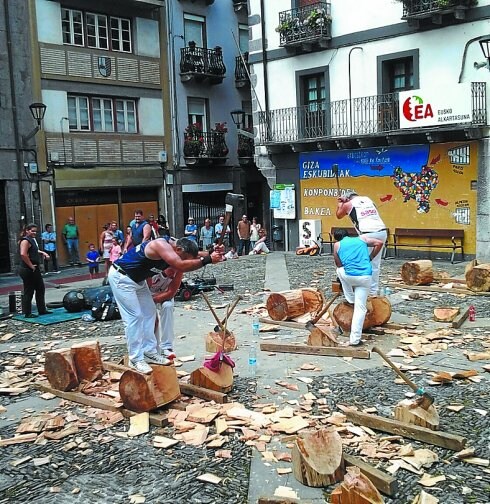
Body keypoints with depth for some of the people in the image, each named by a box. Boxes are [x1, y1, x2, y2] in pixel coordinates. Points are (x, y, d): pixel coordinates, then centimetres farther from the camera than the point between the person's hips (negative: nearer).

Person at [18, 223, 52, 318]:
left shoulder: (32, 239, 15)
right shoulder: (25, 241, -15)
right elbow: (23, 254, -30)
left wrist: (42, 253, 15)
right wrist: (31, 266, -22)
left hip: (34, 269, 10)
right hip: (27, 270, -10)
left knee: (40, 289, 16)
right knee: (29, 292, -2)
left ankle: (42, 310, 25)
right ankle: (27, 313, 7)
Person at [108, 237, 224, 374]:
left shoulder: (172, 249, -1)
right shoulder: (161, 245, -30)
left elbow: (194, 255, -2)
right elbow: (181, 266, -40)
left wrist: (211, 254, -21)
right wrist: (208, 259, -38)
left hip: (137, 279, 10)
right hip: (121, 276, -10)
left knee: (149, 312, 11)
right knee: (134, 316, -11)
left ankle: (149, 352, 16)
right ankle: (135, 359, -4)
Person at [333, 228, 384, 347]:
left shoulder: (337, 245, 18)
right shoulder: (362, 238, 21)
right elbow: (380, 243, 12)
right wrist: (370, 258, 22)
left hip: (349, 276, -1)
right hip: (366, 277, 1)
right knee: (360, 308, 8)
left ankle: (351, 299, 33)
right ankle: (355, 339, 3)